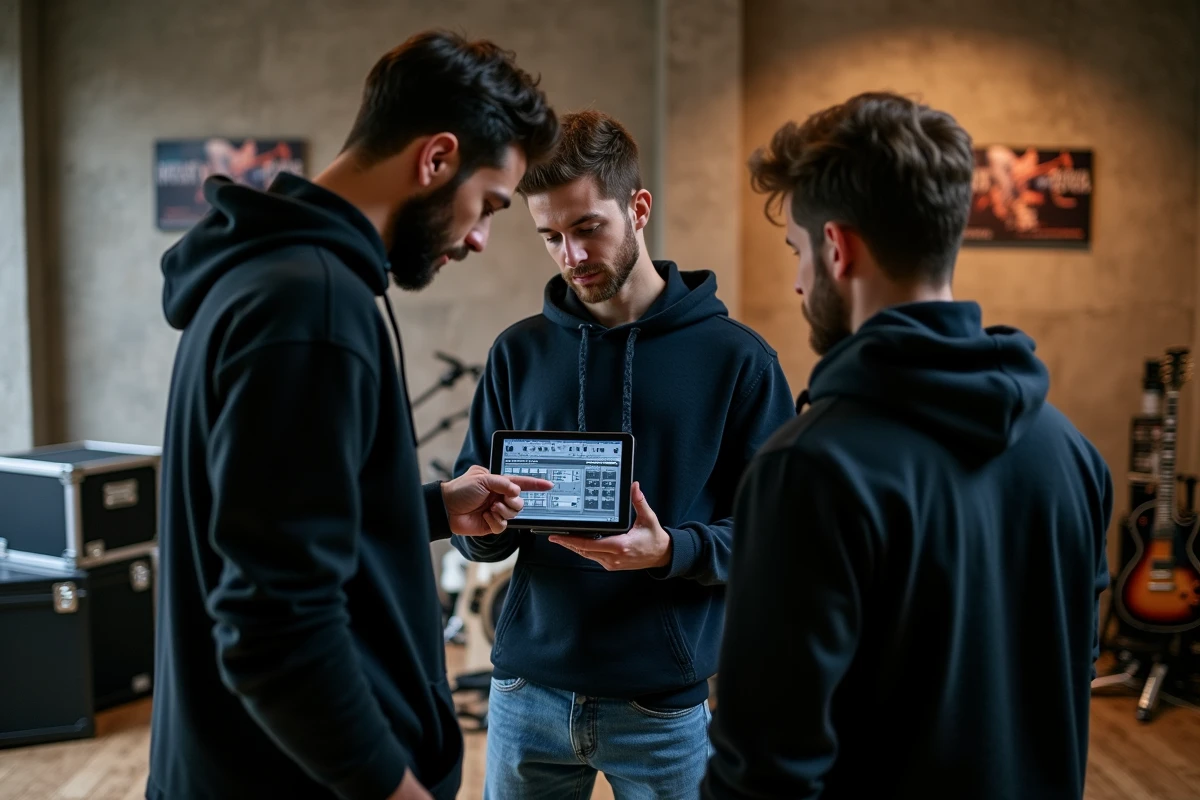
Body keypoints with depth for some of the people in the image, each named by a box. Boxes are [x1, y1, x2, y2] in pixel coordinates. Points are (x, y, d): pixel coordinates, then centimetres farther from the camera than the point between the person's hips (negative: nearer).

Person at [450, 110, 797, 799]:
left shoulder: (736, 357, -5)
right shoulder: (519, 353, 4)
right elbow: (480, 540, 6)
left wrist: (671, 549, -22)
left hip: (666, 705, -2)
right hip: (527, 694, 3)